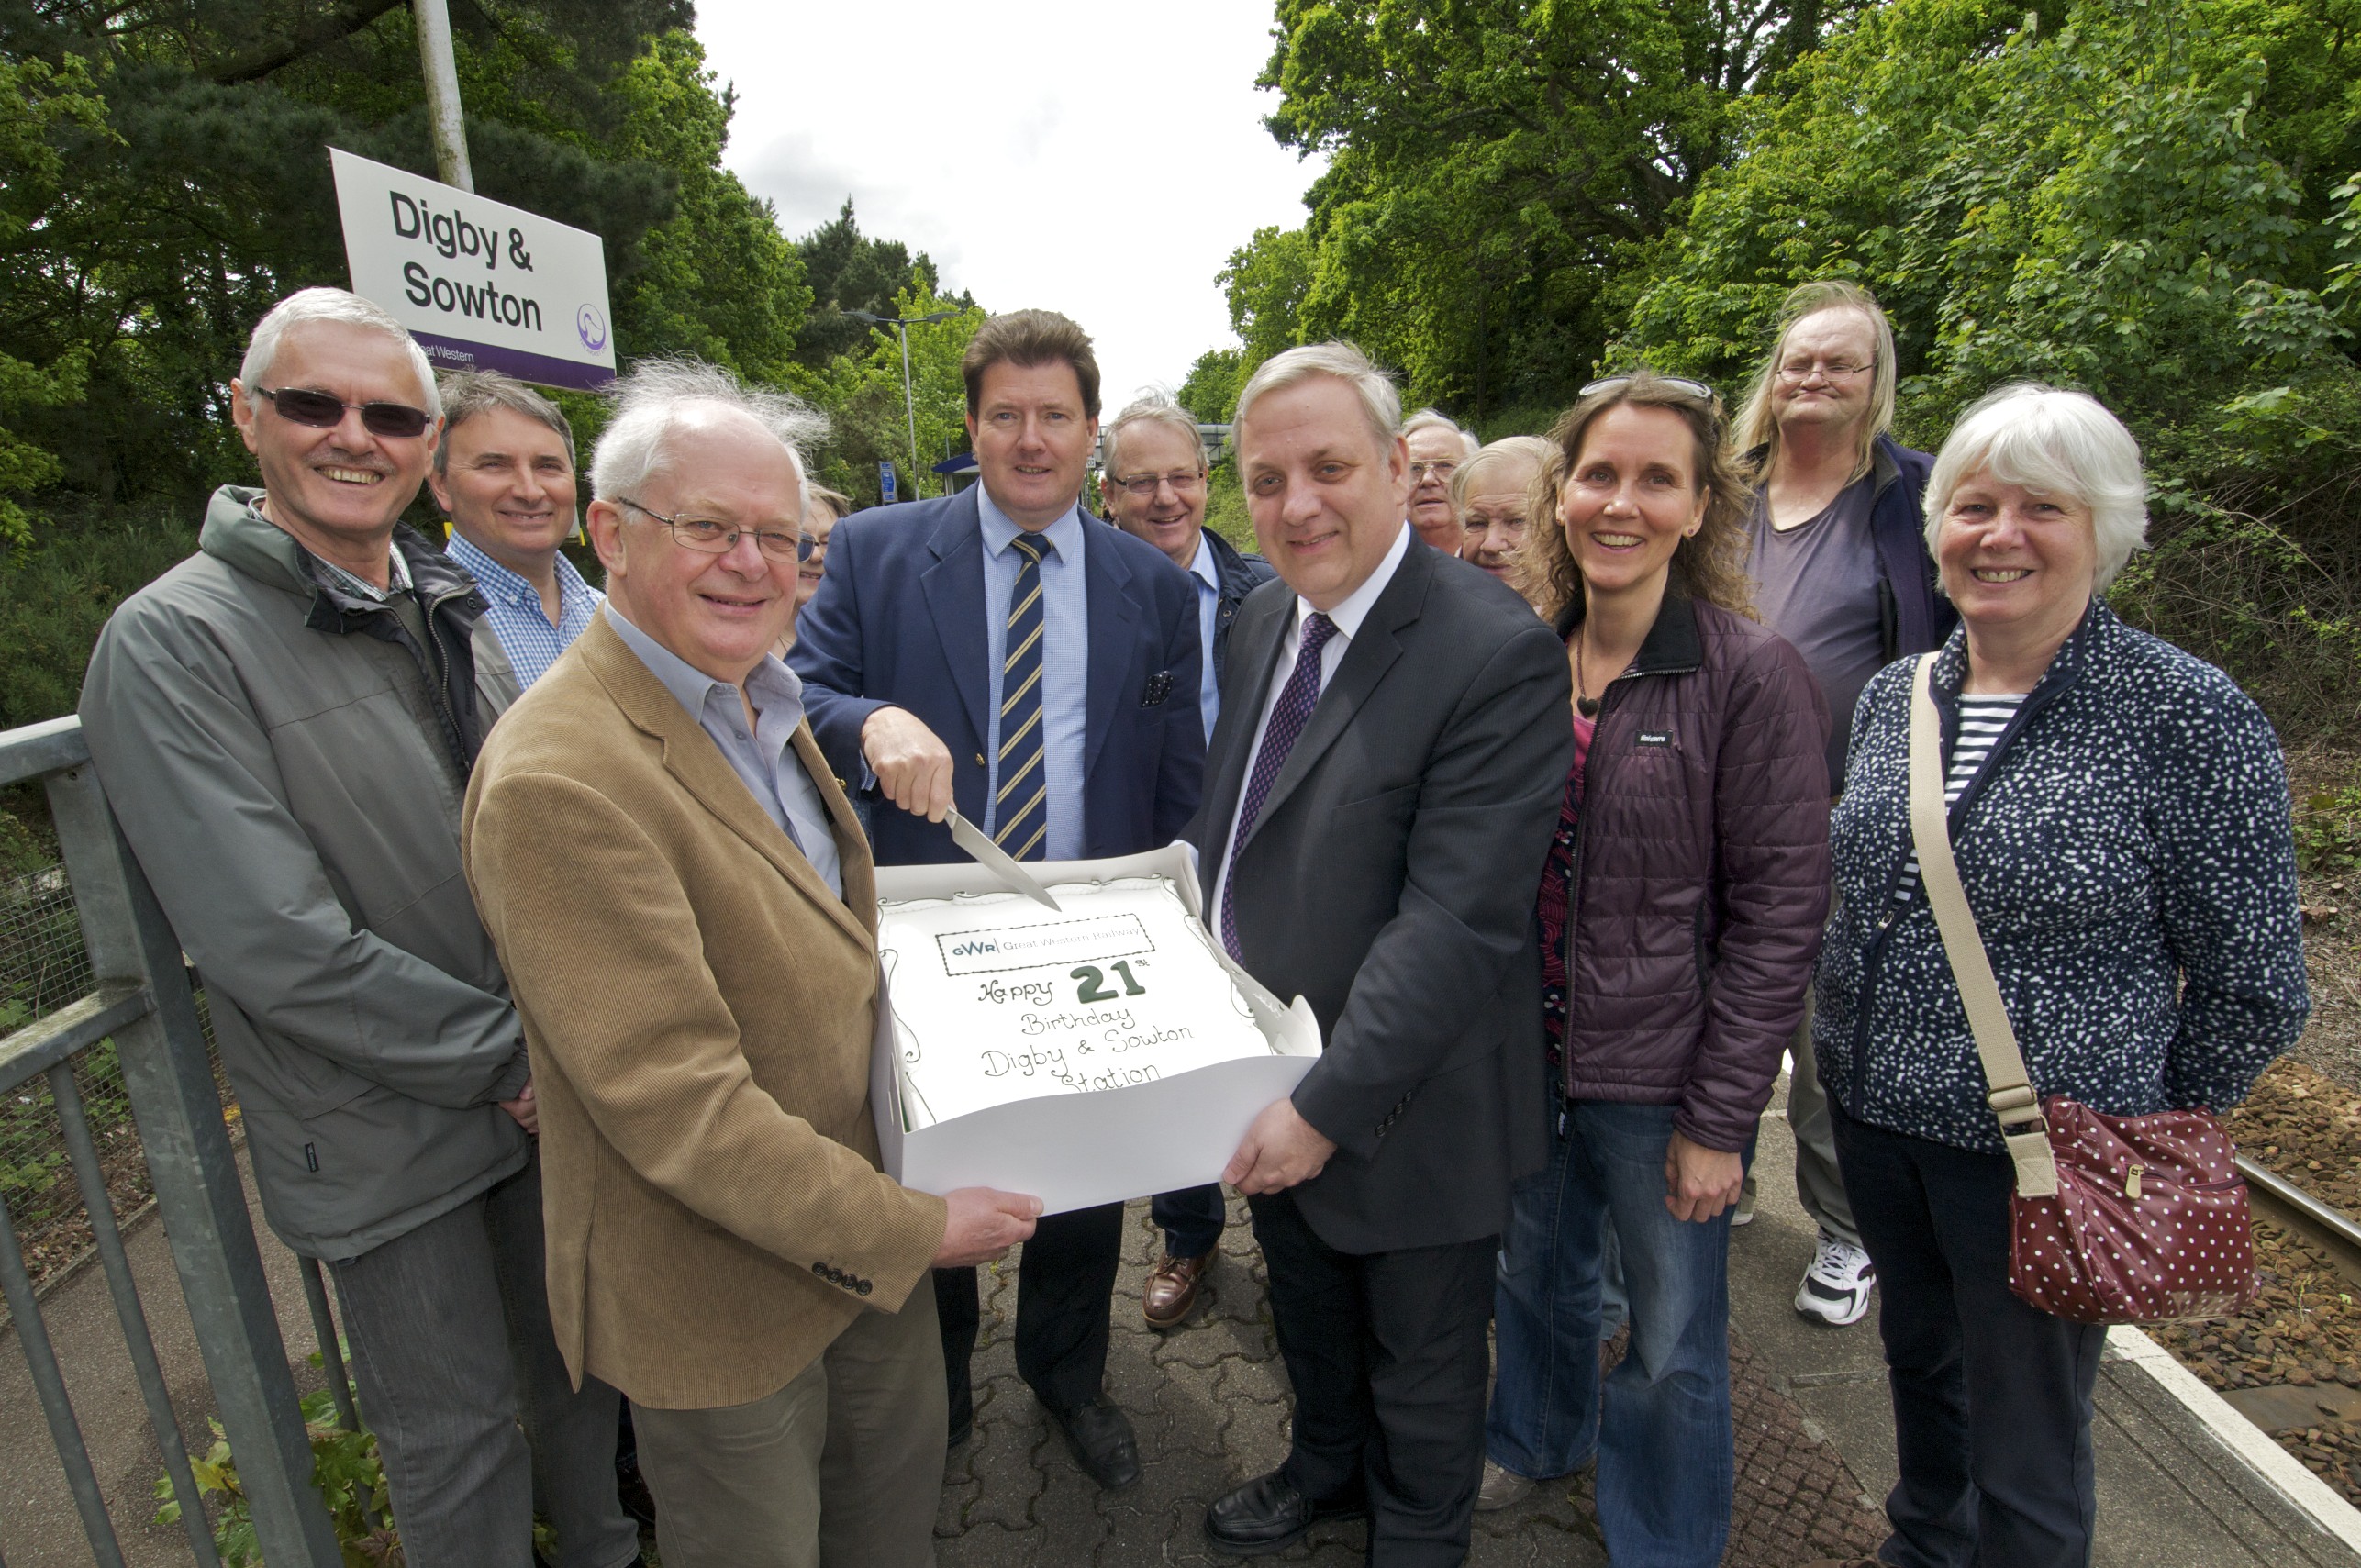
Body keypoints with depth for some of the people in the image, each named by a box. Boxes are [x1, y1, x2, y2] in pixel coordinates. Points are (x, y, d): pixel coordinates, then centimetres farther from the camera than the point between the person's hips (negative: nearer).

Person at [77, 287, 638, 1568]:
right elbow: (274, 943, -21)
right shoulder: (172, 643, -15)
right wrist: (505, 1059, -16)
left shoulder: (452, 614, 4)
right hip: (382, 1144, -5)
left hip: (546, 1084, 6)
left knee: (582, 1358, 24)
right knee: (454, 1438, 14)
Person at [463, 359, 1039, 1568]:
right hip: (720, 1295, -7)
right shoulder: (556, 779, -28)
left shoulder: (761, 707, 3)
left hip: (867, 1230, 8)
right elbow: (673, 1102, -28)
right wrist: (911, 1229, -21)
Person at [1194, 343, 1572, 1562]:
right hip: (1270, 1088, 7)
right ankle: (1325, 1470, 59)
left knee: (1420, 1365, 21)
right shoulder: (1263, 619, 1)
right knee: (1306, 1311, 31)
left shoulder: (1499, 654, -25)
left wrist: (1327, 1105, -26)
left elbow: (1456, 921, -28)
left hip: (1402, 1116, -6)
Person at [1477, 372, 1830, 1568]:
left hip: (1659, 1080, -4)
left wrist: (1720, 1119, -12)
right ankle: (1537, 1437, 54)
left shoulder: (1754, 678, -14)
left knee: (1672, 1334, 15)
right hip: (1525, 1056, 4)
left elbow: (1778, 911, -13)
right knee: (1536, 1269, 25)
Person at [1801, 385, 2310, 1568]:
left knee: (2025, 1467, 15)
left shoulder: (2191, 717, -14)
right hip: (1874, 1113, 5)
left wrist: (2148, 1142, -3)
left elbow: (2253, 984, -9)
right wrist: (1854, 1049, 12)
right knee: (1918, 1365, 27)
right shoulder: (1892, 696, 1)